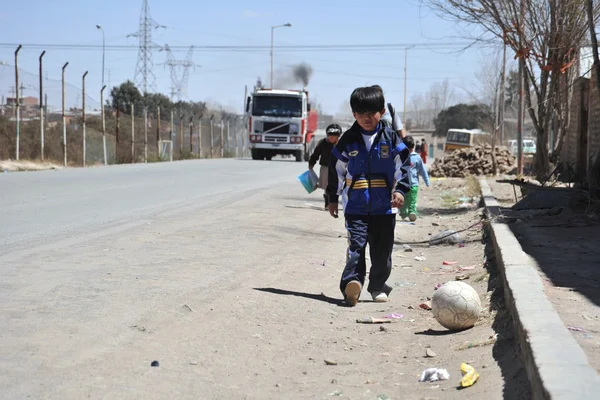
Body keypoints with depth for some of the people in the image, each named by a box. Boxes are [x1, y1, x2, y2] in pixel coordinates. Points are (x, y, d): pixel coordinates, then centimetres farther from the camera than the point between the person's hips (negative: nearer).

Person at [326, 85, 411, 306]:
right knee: (356, 243, -16)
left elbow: (403, 165, 3)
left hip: (385, 205, 1)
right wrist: (333, 198, 13)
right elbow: (336, 170, 11)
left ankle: (378, 286, 24)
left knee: (382, 249, 8)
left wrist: (400, 189, -11)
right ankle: (351, 283, -26)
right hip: (355, 205, -1)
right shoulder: (348, 140, 4)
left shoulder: (390, 138, 3)